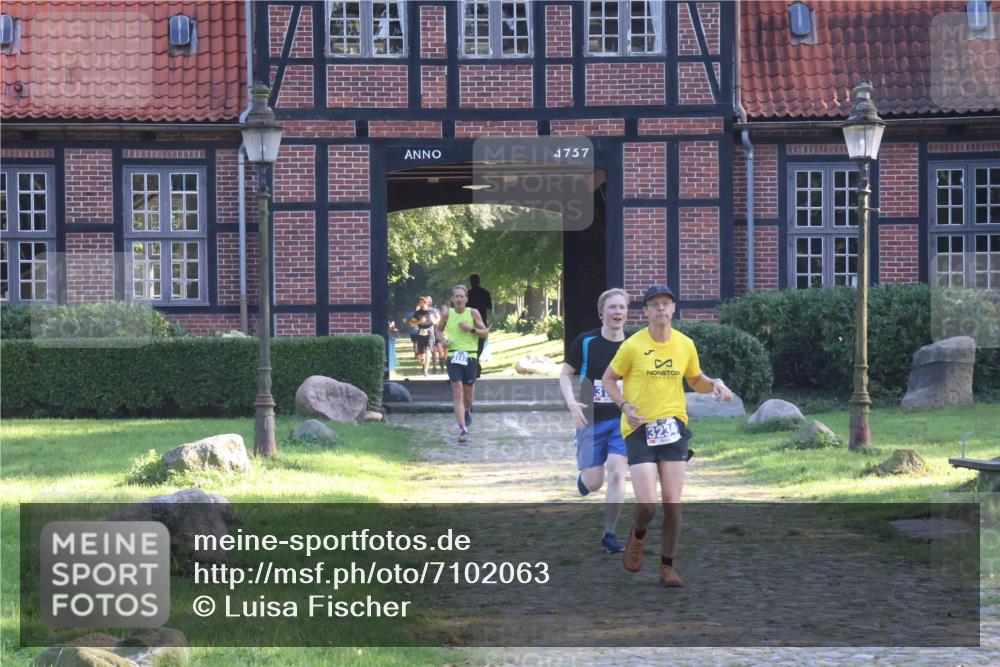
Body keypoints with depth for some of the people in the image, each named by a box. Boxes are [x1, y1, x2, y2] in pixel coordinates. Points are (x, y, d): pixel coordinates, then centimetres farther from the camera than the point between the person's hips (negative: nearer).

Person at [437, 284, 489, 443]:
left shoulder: (473, 313, -2)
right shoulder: (447, 313, 1)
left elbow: (485, 333, 1)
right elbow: (439, 329, 17)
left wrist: (471, 329, -15)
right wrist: (442, 339, -3)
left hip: (471, 357, 0)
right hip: (453, 357, 0)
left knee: (468, 392, 9)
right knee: (457, 391, -11)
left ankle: (467, 410, 46)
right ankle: (463, 429, -12)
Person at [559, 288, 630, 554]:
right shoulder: (585, 342, -6)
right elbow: (566, 373, 4)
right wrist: (572, 403, -11)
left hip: (622, 419, 1)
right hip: (591, 420, -1)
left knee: (617, 474, -15)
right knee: (593, 483, 1)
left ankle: (609, 534, -3)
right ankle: (581, 479, 40)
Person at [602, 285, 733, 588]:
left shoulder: (685, 344, 6)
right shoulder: (632, 345, -5)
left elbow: (695, 380, 21)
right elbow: (608, 378, 6)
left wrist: (714, 384, -1)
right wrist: (624, 405, -11)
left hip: (674, 427, 3)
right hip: (639, 429, -3)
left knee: (672, 504, -1)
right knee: (646, 504, -12)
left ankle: (667, 567, 13)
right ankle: (638, 535, 24)